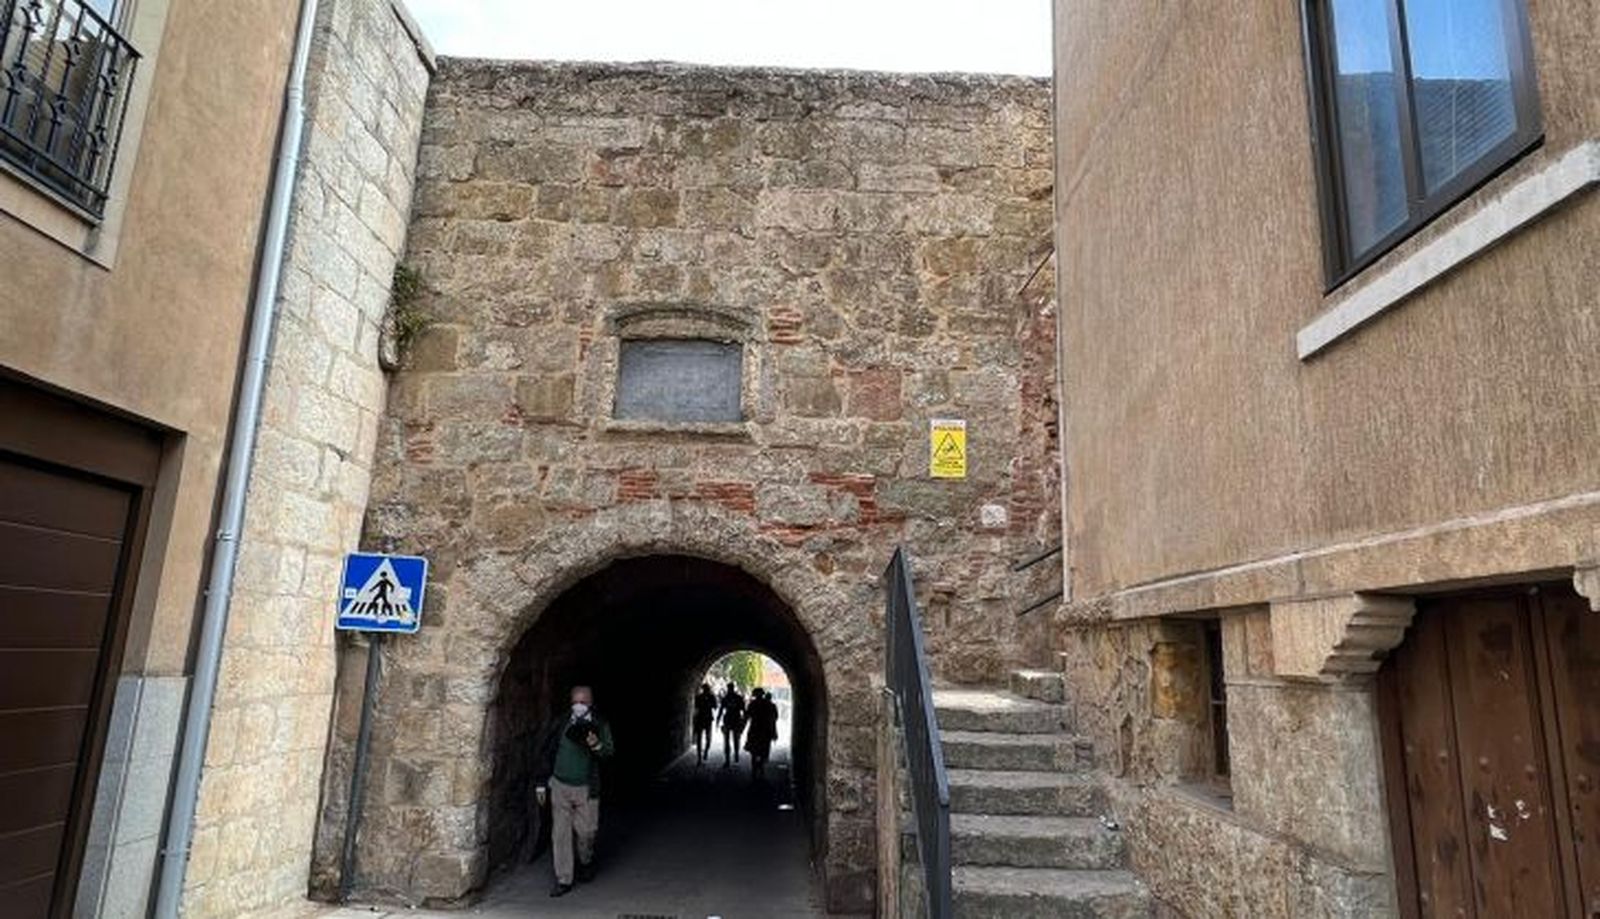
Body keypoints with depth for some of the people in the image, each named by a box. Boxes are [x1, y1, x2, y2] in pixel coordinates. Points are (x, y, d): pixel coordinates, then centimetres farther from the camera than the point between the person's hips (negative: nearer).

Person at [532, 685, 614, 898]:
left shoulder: (600, 726, -2)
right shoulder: (558, 723, 0)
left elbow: (608, 753, -11)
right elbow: (544, 753, 6)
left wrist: (597, 746, -33)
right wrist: (540, 784, 5)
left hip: (586, 789, -1)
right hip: (560, 786, 1)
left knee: (586, 831, 4)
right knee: (560, 834, 2)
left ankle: (586, 861, 35)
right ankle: (564, 880, 14)